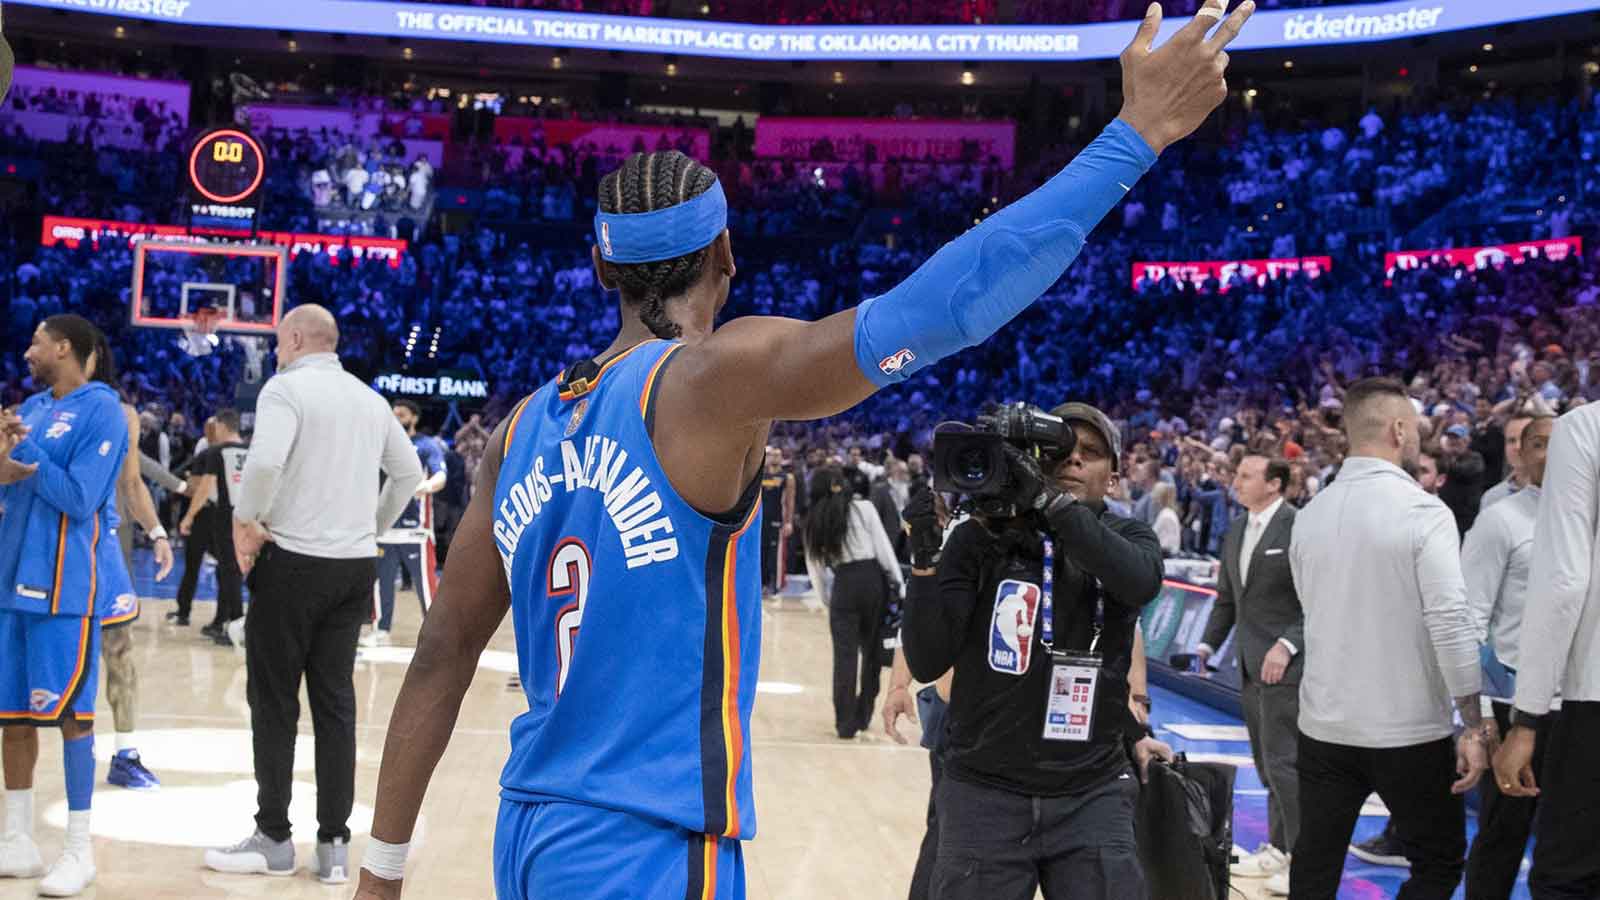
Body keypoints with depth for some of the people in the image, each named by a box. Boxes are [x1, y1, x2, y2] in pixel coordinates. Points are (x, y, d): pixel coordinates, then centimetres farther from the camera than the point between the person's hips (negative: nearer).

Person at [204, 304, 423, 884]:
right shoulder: (369, 398, 12)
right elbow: (410, 473, 17)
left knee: (274, 703, 5)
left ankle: (274, 840, 12)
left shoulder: (286, 387, -8)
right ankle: (335, 845, 10)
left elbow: (265, 461, -24)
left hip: (294, 560, -6)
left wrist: (244, 520, -10)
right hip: (356, 565, 6)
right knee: (336, 704, 9)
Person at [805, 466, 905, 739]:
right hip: (873, 580, 0)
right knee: (872, 650, 14)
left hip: (844, 584, 0)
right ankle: (863, 715, 22)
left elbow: (814, 564, 9)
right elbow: (884, 548, -2)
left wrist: (824, 598, 17)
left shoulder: (815, 520, 8)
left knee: (845, 655, 4)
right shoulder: (864, 508, 2)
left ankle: (846, 722, 0)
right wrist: (899, 584, 1)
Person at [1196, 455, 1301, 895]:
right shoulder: (1236, 530, 12)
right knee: (1266, 764, 14)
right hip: (1250, 665, 8)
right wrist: (1208, 644, 9)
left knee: (1283, 763, -8)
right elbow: (1226, 597, 19)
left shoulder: (1300, 528, -13)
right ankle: (1279, 848, 24)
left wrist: (1287, 645, -22)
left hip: (1285, 664, -8)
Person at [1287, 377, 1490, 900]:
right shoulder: (1423, 512, -12)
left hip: (1323, 726, 5)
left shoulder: (1309, 516, 5)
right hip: (1409, 730, -5)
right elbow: (1450, 623, -17)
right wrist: (1475, 726, -12)